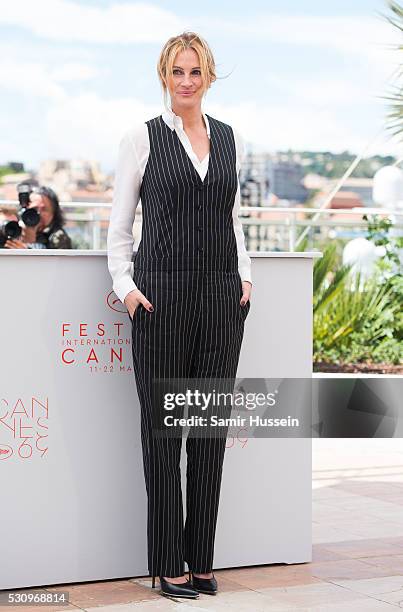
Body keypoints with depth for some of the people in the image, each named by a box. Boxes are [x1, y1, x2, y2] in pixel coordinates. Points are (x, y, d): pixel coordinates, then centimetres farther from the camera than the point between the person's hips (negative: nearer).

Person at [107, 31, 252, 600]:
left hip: (221, 297, 4)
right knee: (163, 425, 0)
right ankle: (168, 563, 9)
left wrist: (245, 275, 8)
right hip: (163, 293, -4)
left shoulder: (229, 138, 12)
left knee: (211, 425, 6)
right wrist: (125, 285, -8)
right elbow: (119, 225, 2)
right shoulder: (143, 137, 0)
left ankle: (201, 560, 15)